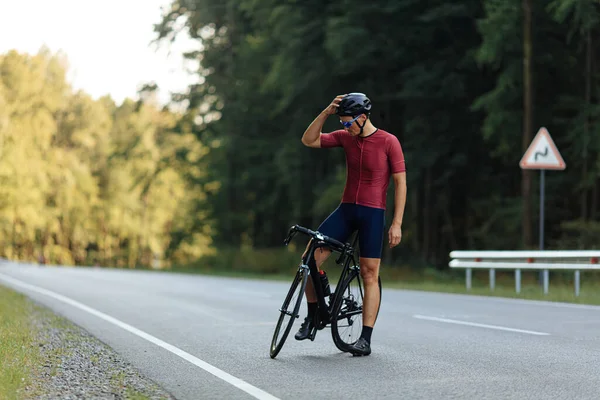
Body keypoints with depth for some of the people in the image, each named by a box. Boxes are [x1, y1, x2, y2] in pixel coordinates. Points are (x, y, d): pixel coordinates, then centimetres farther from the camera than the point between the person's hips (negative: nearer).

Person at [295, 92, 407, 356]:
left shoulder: (389, 142, -8)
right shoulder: (346, 137, 5)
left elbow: (400, 182, -7)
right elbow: (308, 140, 3)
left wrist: (397, 223, -12)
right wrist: (327, 112, -9)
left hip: (373, 213, -4)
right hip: (345, 209, 4)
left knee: (370, 274, -3)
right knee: (310, 258, -8)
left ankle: (365, 339, 0)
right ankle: (312, 316, 9)